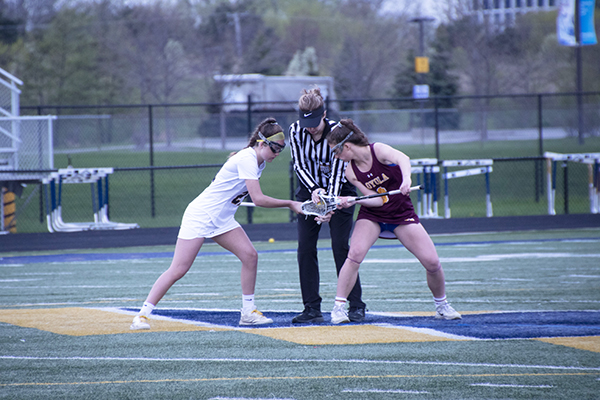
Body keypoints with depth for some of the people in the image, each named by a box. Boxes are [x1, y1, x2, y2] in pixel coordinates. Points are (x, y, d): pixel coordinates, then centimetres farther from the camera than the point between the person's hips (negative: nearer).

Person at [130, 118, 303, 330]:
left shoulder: (258, 161, 7)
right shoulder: (247, 159, -22)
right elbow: (258, 199, -26)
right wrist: (291, 204, -20)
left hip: (222, 219, 9)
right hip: (200, 215, -9)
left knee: (250, 255, -5)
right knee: (178, 270, -10)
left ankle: (248, 312, 5)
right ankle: (142, 315, -5)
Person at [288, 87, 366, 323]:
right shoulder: (296, 131, -15)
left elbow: (337, 174, -27)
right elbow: (299, 165, -11)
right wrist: (314, 189, -29)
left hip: (338, 192, -3)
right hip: (310, 191, 3)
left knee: (340, 247, -12)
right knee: (305, 249, -6)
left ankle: (356, 306, -4)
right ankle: (312, 309, -3)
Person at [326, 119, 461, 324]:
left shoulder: (378, 150, -19)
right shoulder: (351, 172, -8)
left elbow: (403, 158, -40)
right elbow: (376, 200, -14)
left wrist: (406, 179, -61)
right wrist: (352, 200, -32)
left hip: (402, 214, -2)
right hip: (372, 216, 2)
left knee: (432, 261, -11)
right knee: (355, 253, -26)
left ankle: (442, 305, 16)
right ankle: (338, 307, -19)